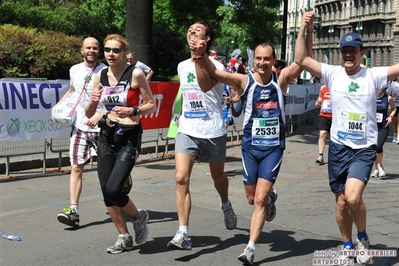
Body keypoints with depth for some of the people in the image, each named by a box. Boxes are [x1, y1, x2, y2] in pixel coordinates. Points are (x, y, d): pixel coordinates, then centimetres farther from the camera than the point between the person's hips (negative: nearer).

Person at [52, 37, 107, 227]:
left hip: (101, 127, -3)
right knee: (76, 167, -4)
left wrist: (99, 116, -21)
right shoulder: (75, 70, 7)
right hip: (79, 127, 4)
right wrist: (57, 106, 16)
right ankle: (73, 210, -7)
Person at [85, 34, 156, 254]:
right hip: (107, 136, 5)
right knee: (106, 192, 5)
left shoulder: (136, 74, -10)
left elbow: (152, 105, -4)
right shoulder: (100, 76, 3)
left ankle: (138, 216, 17)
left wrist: (132, 110, -21)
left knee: (113, 190, -15)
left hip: (129, 137, -5)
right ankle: (124, 237, 22)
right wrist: (93, 101, -13)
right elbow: (89, 114, 8)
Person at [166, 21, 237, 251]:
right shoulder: (182, 66, 8)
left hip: (213, 132, -3)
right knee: (182, 178, -14)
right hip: (187, 131, 3)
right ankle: (183, 234, -13)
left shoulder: (216, 66, -10)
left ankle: (226, 206, 50)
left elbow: (205, 86, -31)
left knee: (218, 177, 16)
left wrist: (199, 58, -33)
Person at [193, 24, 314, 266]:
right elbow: (212, 73, -16)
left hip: (274, 148, -1)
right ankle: (271, 197, 50)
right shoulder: (245, 81, -7)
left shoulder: (281, 79, -4)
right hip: (250, 147, 1)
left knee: (260, 199, -8)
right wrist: (201, 55, -34)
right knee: (252, 199, 14)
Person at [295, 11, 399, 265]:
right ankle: (348, 246, 32)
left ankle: (363, 237, 8)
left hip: (365, 149, -3)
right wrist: (304, 29, -16)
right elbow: (301, 60, -8)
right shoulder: (332, 74, -1)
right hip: (338, 147, 3)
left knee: (353, 197, -21)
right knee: (342, 201, 11)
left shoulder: (373, 75, -5)